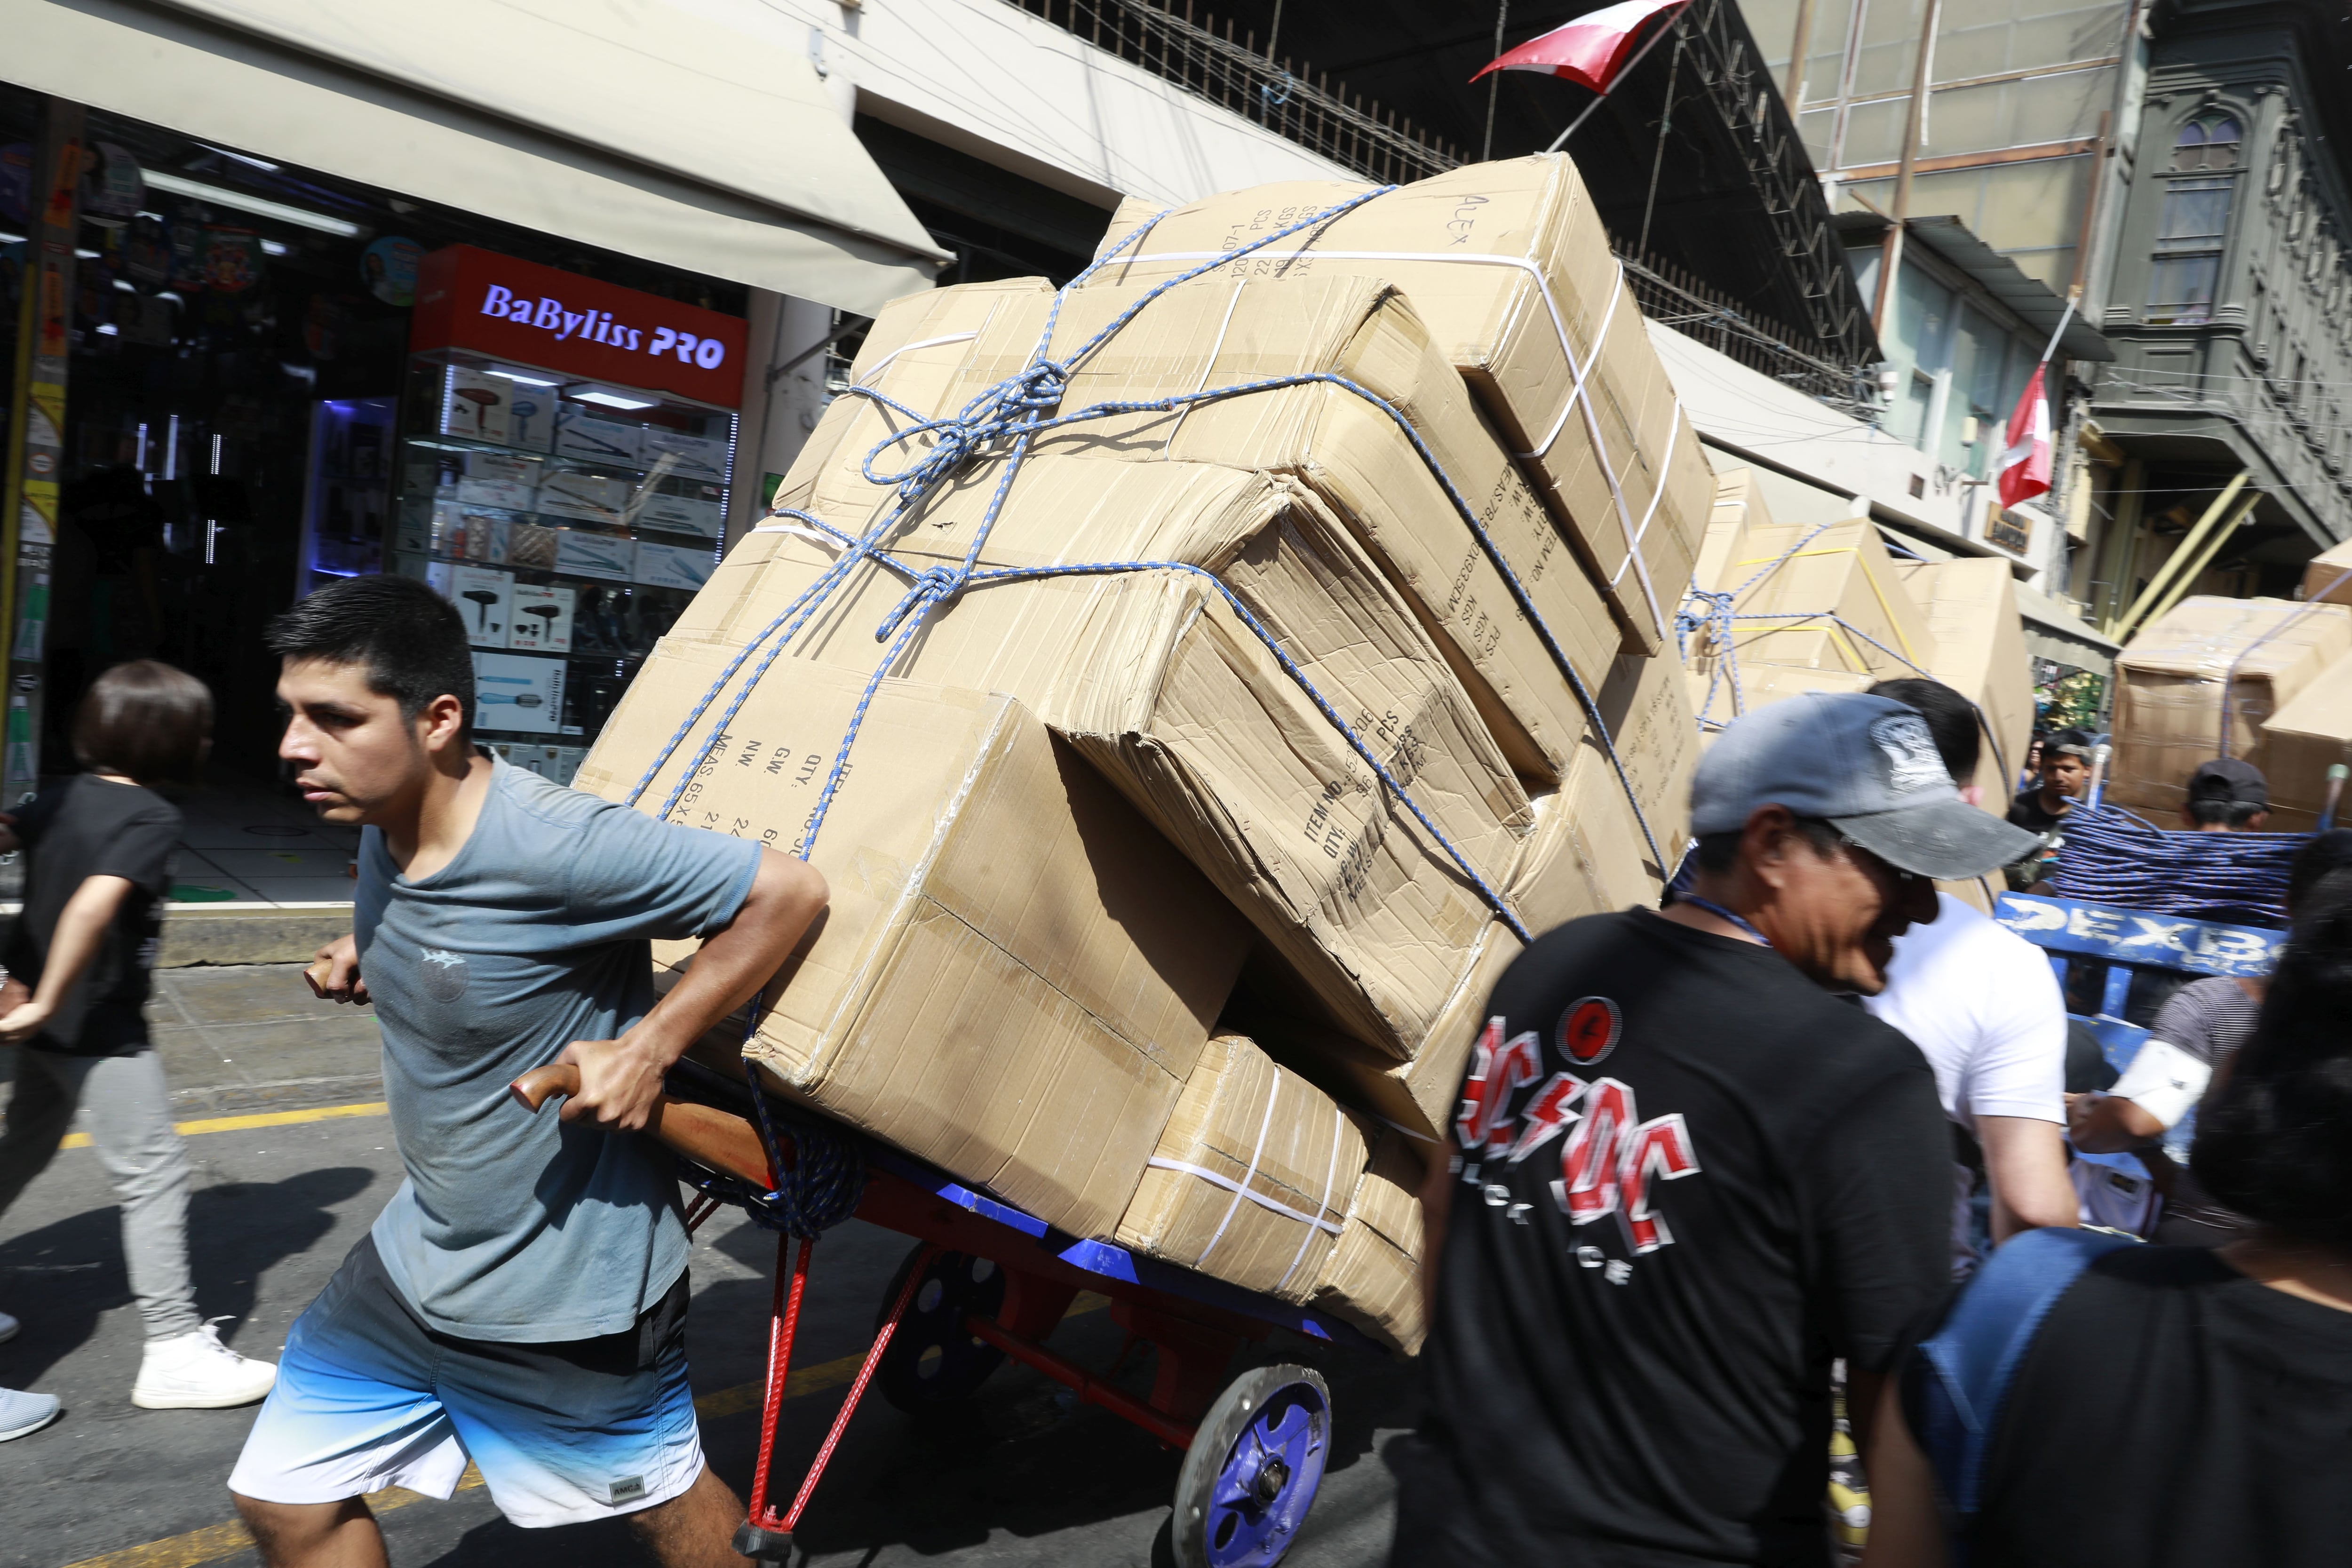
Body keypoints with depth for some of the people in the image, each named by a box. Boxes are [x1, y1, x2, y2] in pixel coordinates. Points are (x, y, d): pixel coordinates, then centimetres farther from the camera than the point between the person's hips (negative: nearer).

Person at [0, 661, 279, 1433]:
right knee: (153, 1173, -1)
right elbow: (94, 905, -31)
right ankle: (174, 1352, 4)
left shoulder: (63, 796, 5)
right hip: (101, 1030, -8)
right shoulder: (152, 818, -18)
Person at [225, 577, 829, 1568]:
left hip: (567, 1285, -7)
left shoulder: (552, 845, -31)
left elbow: (788, 893, -29)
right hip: (420, 1256, 8)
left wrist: (648, 1049, -26)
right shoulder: (384, 821, -5)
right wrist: (368, 947, 1)